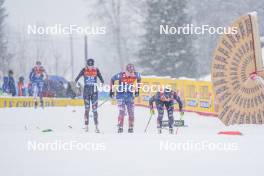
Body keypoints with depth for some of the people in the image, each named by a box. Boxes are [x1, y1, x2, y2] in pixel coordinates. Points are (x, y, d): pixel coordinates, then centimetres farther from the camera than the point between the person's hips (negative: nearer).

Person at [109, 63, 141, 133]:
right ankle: (120, 128, -3)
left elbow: (139, 79, 13)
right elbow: (112, 80, -4)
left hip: (130, 95, 3)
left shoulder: (136, 75, -11)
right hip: (121, 95, -3)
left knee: (131, 113, 1)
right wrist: (111, 90, -3)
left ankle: (131, 128, 10)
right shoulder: (120, 75, -20)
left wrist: (137, 90, 13)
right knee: (122, 112, -11)